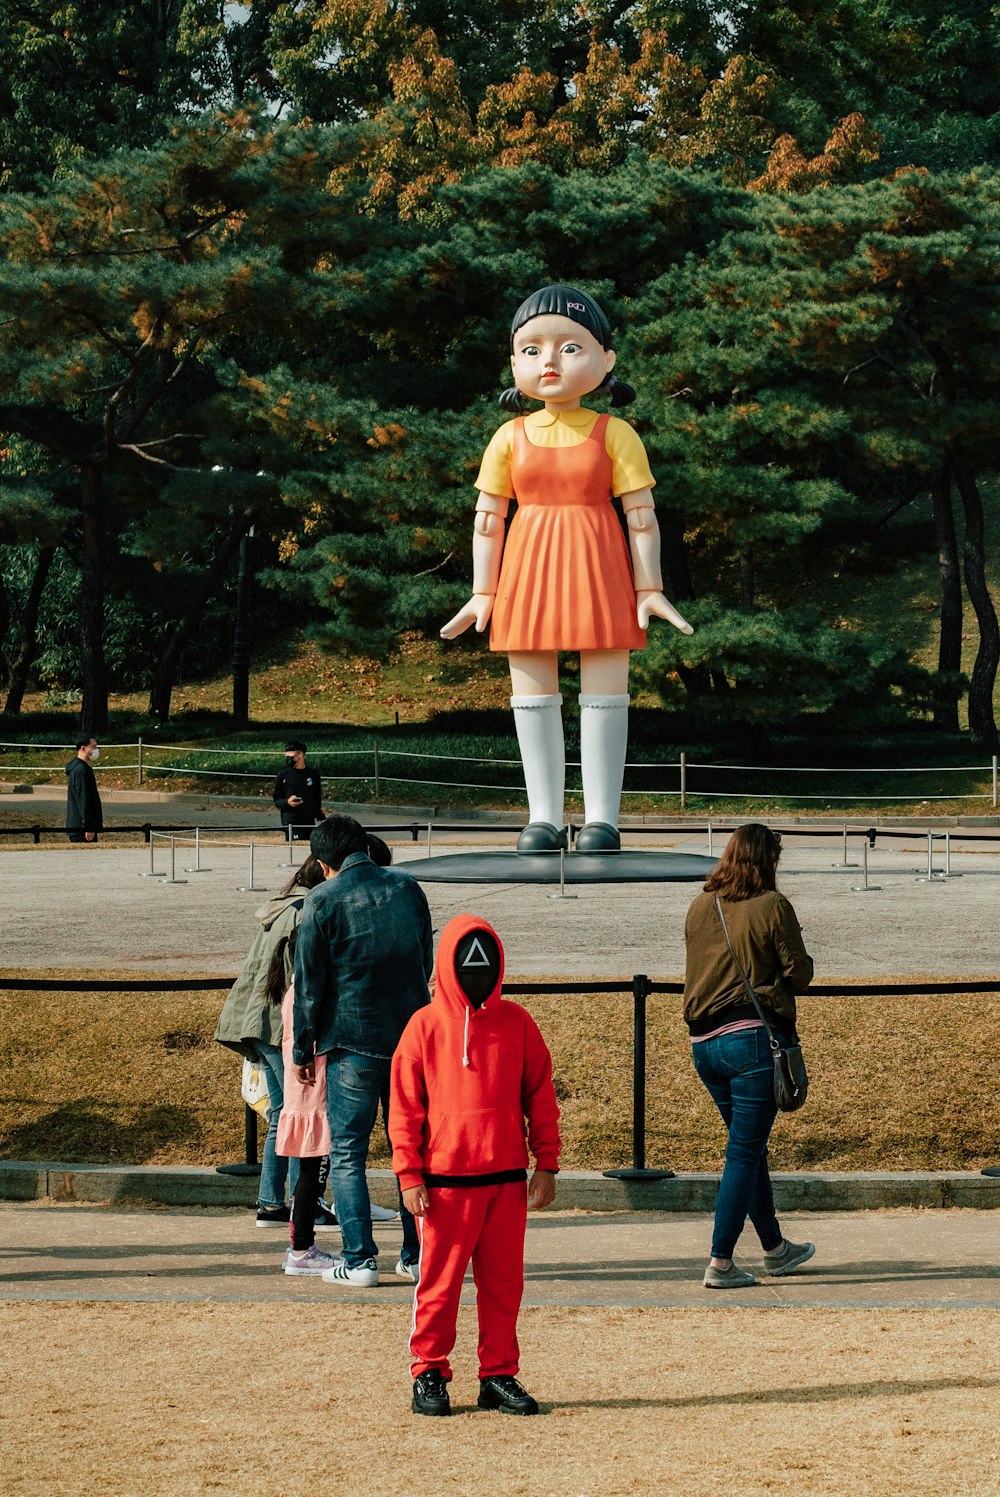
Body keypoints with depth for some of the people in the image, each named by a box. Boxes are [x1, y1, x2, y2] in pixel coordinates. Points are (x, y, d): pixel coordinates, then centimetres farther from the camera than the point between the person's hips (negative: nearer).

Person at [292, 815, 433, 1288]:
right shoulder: (408, 889, 6)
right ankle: (418, 1254, 13)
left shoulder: (323, 901, -6)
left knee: (347, 1152, 4)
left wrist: (303, 1050, 5)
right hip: (412, 1035, 4)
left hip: (352, 1040, -4)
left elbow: (308, 983, -4)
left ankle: (360, 1260, -1)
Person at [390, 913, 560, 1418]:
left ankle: (499, 1376, 15)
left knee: (504, 1284, 6)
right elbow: (405, 1107, 0)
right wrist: (409, 1175, -5)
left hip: (506, 1181, 2)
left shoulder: (516, 1023, 6)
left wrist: (546, 1163, 4)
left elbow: (541, 1097, 9)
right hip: (444, 1182, -2)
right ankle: (429, 1375, 12)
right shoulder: (426, 1026, 0)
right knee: (439, 1282, 2)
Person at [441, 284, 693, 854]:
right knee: (532, 695, 4)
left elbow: (643, 517, -2)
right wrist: (483, 593, 3)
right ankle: (544, 817, 10)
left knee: (604, 693, -1)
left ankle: (602, 817, 3)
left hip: (597, 569, -2)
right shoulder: (510, 438, 4)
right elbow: (488, 519, 7)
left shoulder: (614, 435, -2)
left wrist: (649, 589, -5)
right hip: (528, 572, 2)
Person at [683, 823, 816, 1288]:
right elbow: (799, 974, -3)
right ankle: (720, 1262, -5)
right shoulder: (771, 906, -8)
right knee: (744, 1152, -2)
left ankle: (775, 1248, 31)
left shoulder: (699, 906, 8)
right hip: (754, 1036, -6)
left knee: (750, 1146, 19)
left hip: (703, 1041, 6)